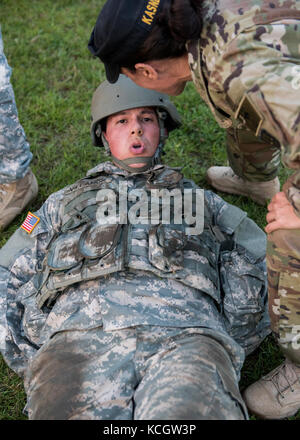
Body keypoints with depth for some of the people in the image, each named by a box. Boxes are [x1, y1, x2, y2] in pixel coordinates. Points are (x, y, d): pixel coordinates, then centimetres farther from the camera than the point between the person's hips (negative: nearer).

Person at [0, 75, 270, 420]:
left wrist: (225, 346, 5)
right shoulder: (65, 202, 31)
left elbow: (263, 257, 20)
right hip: (80, 335, 1)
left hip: (185, 333, 0)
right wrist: (32, 358, 7)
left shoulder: (198, 198, 30)